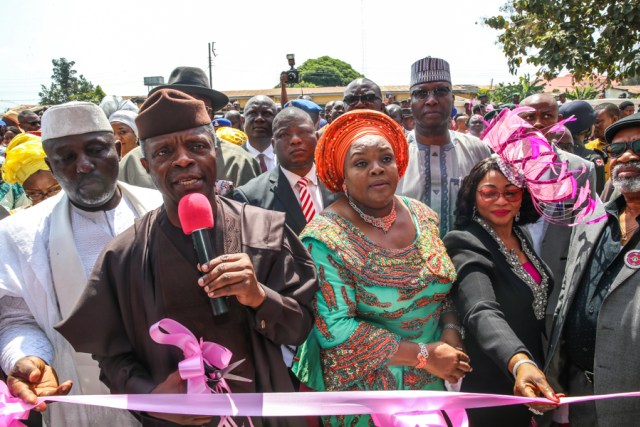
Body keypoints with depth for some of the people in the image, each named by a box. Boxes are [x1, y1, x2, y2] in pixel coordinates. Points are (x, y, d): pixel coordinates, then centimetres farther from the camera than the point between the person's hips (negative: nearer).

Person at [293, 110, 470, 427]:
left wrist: (451, 332, -11)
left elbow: (447, 284, 7)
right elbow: (334, 329, -24)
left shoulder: (423, 216, -3)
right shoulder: (326, 238, -20)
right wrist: (423, 355, -21)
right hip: (364, 390, -5)